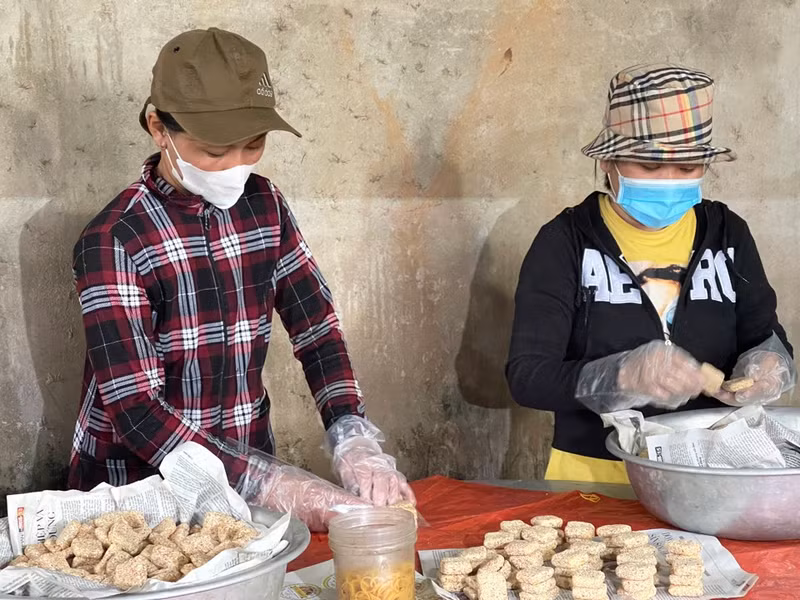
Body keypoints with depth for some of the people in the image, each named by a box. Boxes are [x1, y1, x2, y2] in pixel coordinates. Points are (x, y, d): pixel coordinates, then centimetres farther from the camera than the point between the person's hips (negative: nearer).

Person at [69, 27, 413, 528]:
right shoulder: (113, 240, -14)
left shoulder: (265, 205, 1)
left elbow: (318, 330, 4)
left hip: (248, 471, 4)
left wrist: (356, 443, -12)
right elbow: (135, 409, -19)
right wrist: (278, 486, -25)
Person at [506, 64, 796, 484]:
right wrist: (623, 377, -27)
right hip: (596, 477, -6)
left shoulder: (728, 234, 6)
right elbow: (526, 376, -10)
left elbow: (766, 336, 13)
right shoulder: (566, 242, -5)